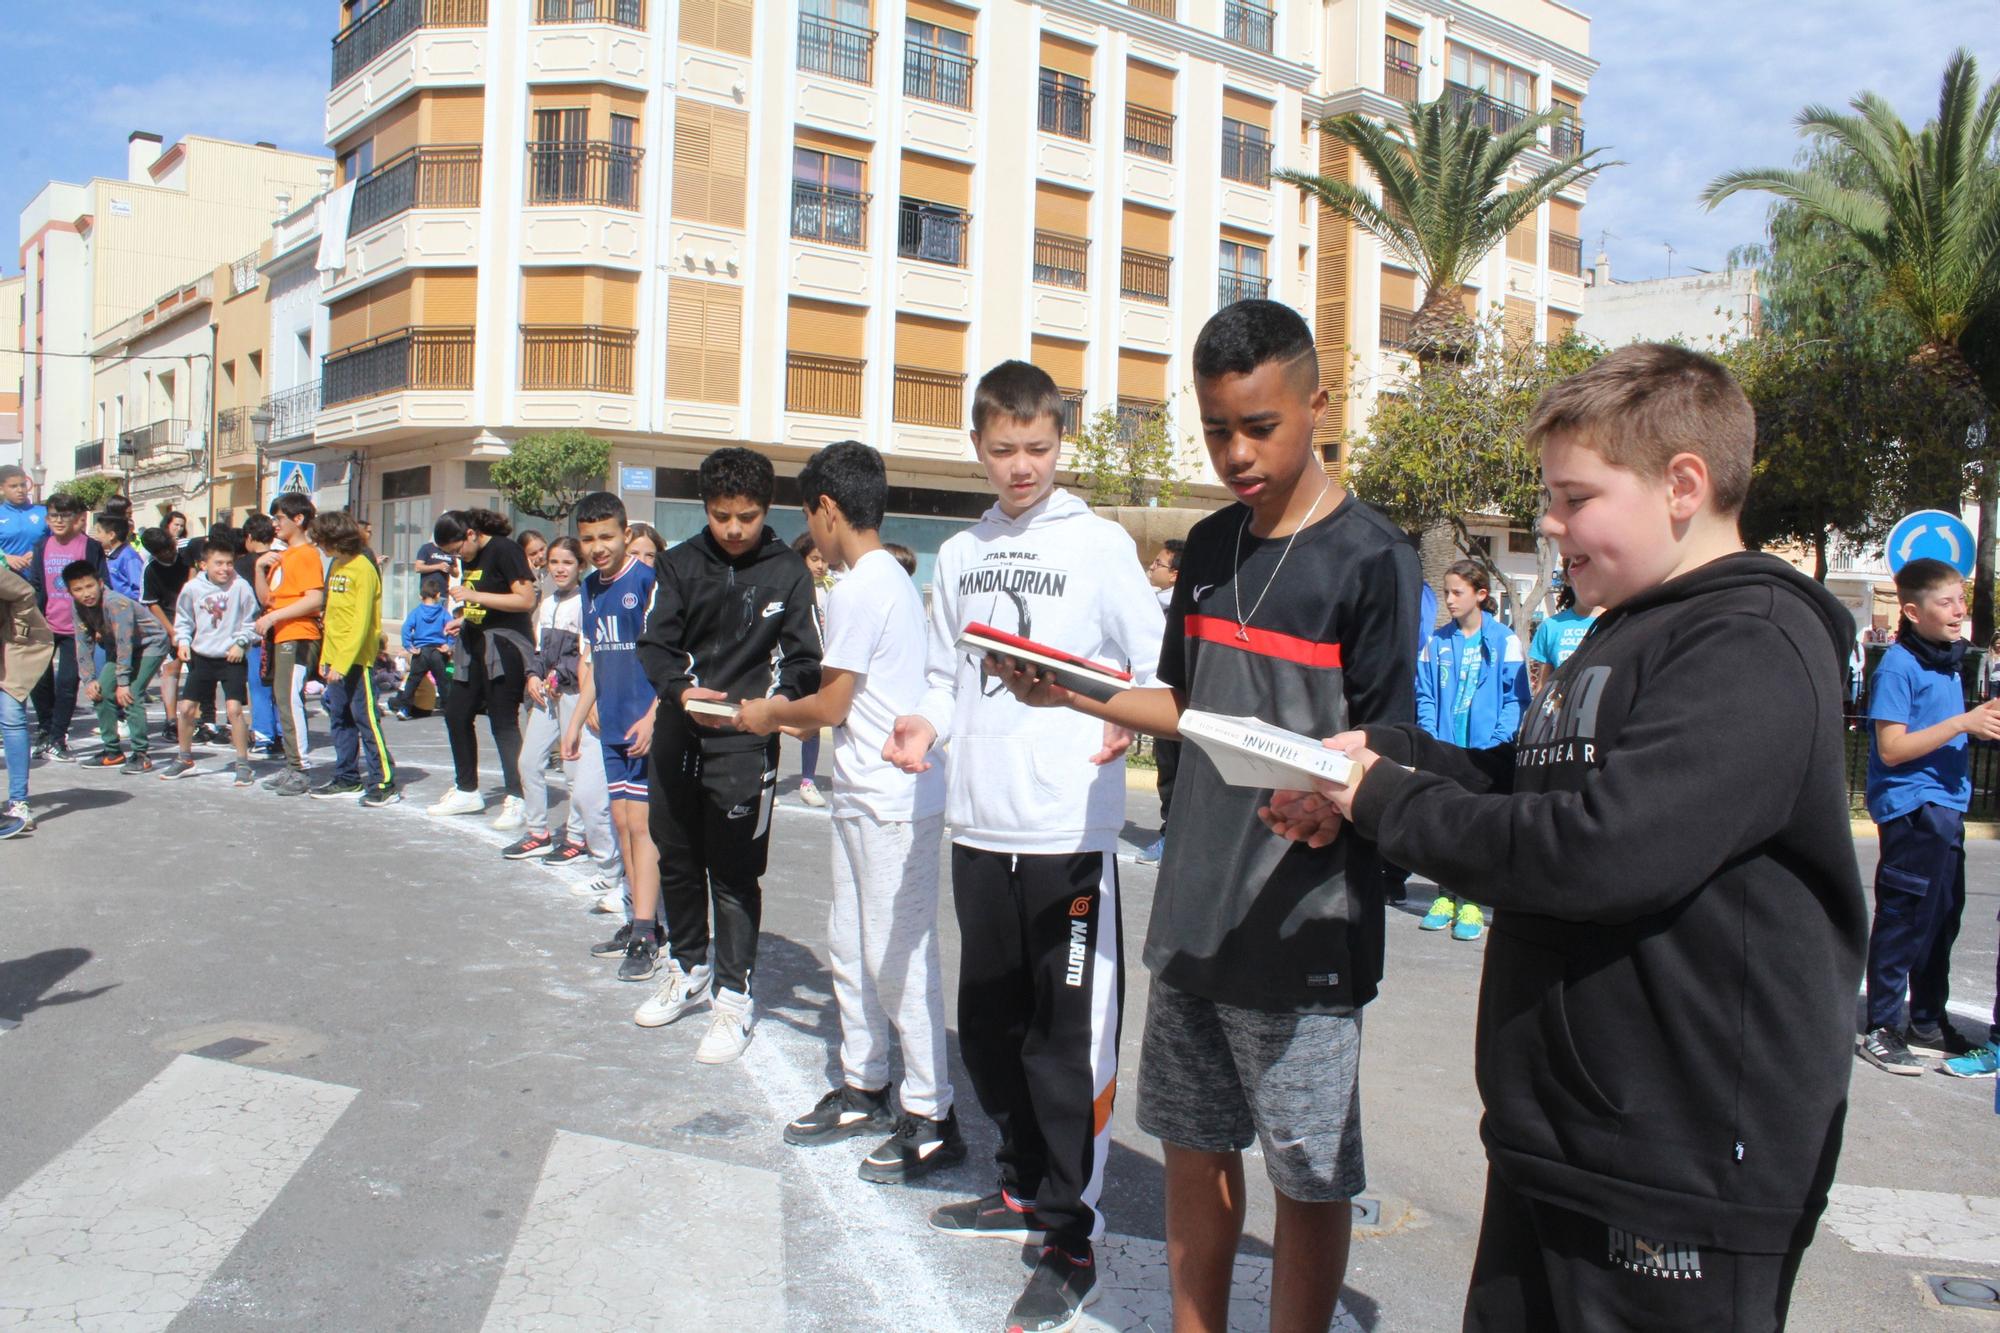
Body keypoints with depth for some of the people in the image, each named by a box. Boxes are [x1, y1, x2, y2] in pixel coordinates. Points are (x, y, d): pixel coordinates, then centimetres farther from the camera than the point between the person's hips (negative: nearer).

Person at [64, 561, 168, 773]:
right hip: (119, 649, 8)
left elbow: (124, 643, -31)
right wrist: (89, 680, -9)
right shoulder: (79, 608, -9)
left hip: (150, 644, -8)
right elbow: (83, 644, -3)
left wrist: (123, 683, -29)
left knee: (130, 696, -20)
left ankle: (140, 754, -12)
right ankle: (112, 752, 14)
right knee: (100, 692, 1)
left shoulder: (116, 603, -32)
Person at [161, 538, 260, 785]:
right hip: (201, 656, 4)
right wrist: (183, 641, -1)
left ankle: (243, 763, -3)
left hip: (232, 658, -4)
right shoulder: (193, 588, -3)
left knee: (234, 708, -14)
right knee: (187, 708, 6)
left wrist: (241, 643, -13)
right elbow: (183, 618, 12)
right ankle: (184, 759, 25)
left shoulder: (240, 588, -11)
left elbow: (251, 622, -2)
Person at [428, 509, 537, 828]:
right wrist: (462, 620, 7)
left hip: (505, 645, -9)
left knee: (503, 722, -8)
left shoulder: (505, 550, -13)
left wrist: (474, 596, -21)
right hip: (474, 644, 9)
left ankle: (516, 800, -2)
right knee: (456, 715, 11)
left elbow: (526, 600, -20)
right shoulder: (469, 558, 12)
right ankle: (466, 791, 25)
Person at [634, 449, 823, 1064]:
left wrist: (781, 698, -24)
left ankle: (734, 995, 12)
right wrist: (681, 690, -21)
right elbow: (655, 645, -1)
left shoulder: (788, 571, -2)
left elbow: (804, 657, -3)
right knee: (676, 859, 16)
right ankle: (690, 968, 37)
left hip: (746, 742, -4)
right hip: (678, 734, 4)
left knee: (735, 872, -2)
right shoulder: (680, 564, 5)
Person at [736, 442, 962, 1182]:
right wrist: (785, 714, 18)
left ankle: (932, 1118, 7)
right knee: (851, 947, 17)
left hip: (891, 801, -10)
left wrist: (770, 714, 4)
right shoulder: (893, 577, 14)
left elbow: (831, 706, -13)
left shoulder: (858, 588, -16)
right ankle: (863, 1091, 29)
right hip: (866, 795, 10)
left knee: (897, 957, -3)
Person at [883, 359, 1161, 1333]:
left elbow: (1157, 667, -4)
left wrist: (1128, 723, -24)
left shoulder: (1099, 544, -2)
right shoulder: (959, 555, 13)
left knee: (1068, 1036, 0)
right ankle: (1026, 1187, 35)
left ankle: (1070, 1236, 13)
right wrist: (925, 727, -1)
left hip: (1069, 829, -5)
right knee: (989, 1024, 16)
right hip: (979, 825, 6)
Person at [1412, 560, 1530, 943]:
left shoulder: (1504, 640, -3)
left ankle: (1470, 901, 11)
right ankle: (1446, 896, 19)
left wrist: (1497, 742, -16)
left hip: (1487, 752, -3)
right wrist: (1430, 738, -6)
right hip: (1442, 750, 3)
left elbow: (1516, 698, -6)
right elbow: (1425, 695, 7)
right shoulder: (1437, 641, 6)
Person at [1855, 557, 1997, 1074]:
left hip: (1946, 806, 9)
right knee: (1904, 919, -4)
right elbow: (1891, 748, -20)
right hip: (1911, 807, -9)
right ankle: (1880, 1031, 5)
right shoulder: (1899, 666, -14)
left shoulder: (1949, 661, 13)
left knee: (1943, 917, 15)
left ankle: (1928, 1022, 28)